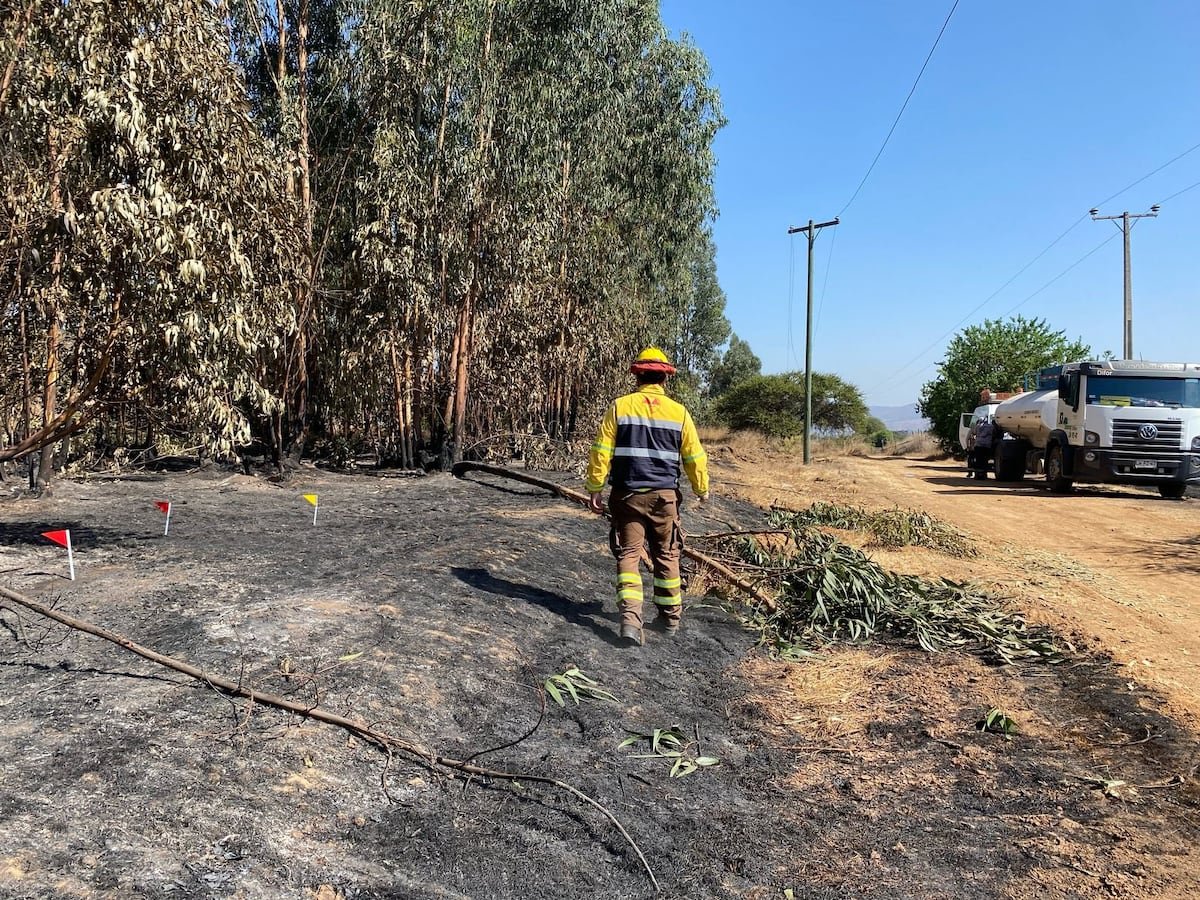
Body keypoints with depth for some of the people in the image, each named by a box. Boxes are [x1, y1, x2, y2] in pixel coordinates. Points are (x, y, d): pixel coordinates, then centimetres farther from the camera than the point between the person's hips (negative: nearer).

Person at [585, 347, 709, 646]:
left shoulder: (620, 407, -2)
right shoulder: (678, 412, 0)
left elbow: (601, 452, -5)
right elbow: (694, 457, 5)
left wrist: (595, 489, 3)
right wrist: (702, 489, 21)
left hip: (627, 495, -1)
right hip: (665, 496, 1)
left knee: (628, 555, 2)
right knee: (667, 555, 15)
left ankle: (630, 618, -13)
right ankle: (671, 617, 28)